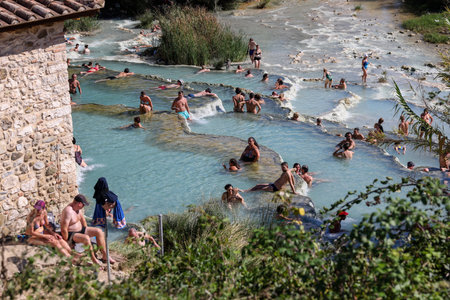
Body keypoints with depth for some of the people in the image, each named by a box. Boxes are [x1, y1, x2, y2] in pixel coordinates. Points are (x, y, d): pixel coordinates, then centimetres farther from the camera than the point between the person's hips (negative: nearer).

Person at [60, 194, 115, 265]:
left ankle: (105, 256, 3)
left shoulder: (77, 208, 2)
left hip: (80, 230, 10)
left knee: (99, 231, 0)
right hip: (71, 234, -10)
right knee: (86, 238, -36)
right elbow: (64, 229, -29)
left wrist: (86, 231, 18)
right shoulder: (68, 211, -28)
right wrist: (67, 241, -21)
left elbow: (82, 219, 20)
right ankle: (94, 260, -24)